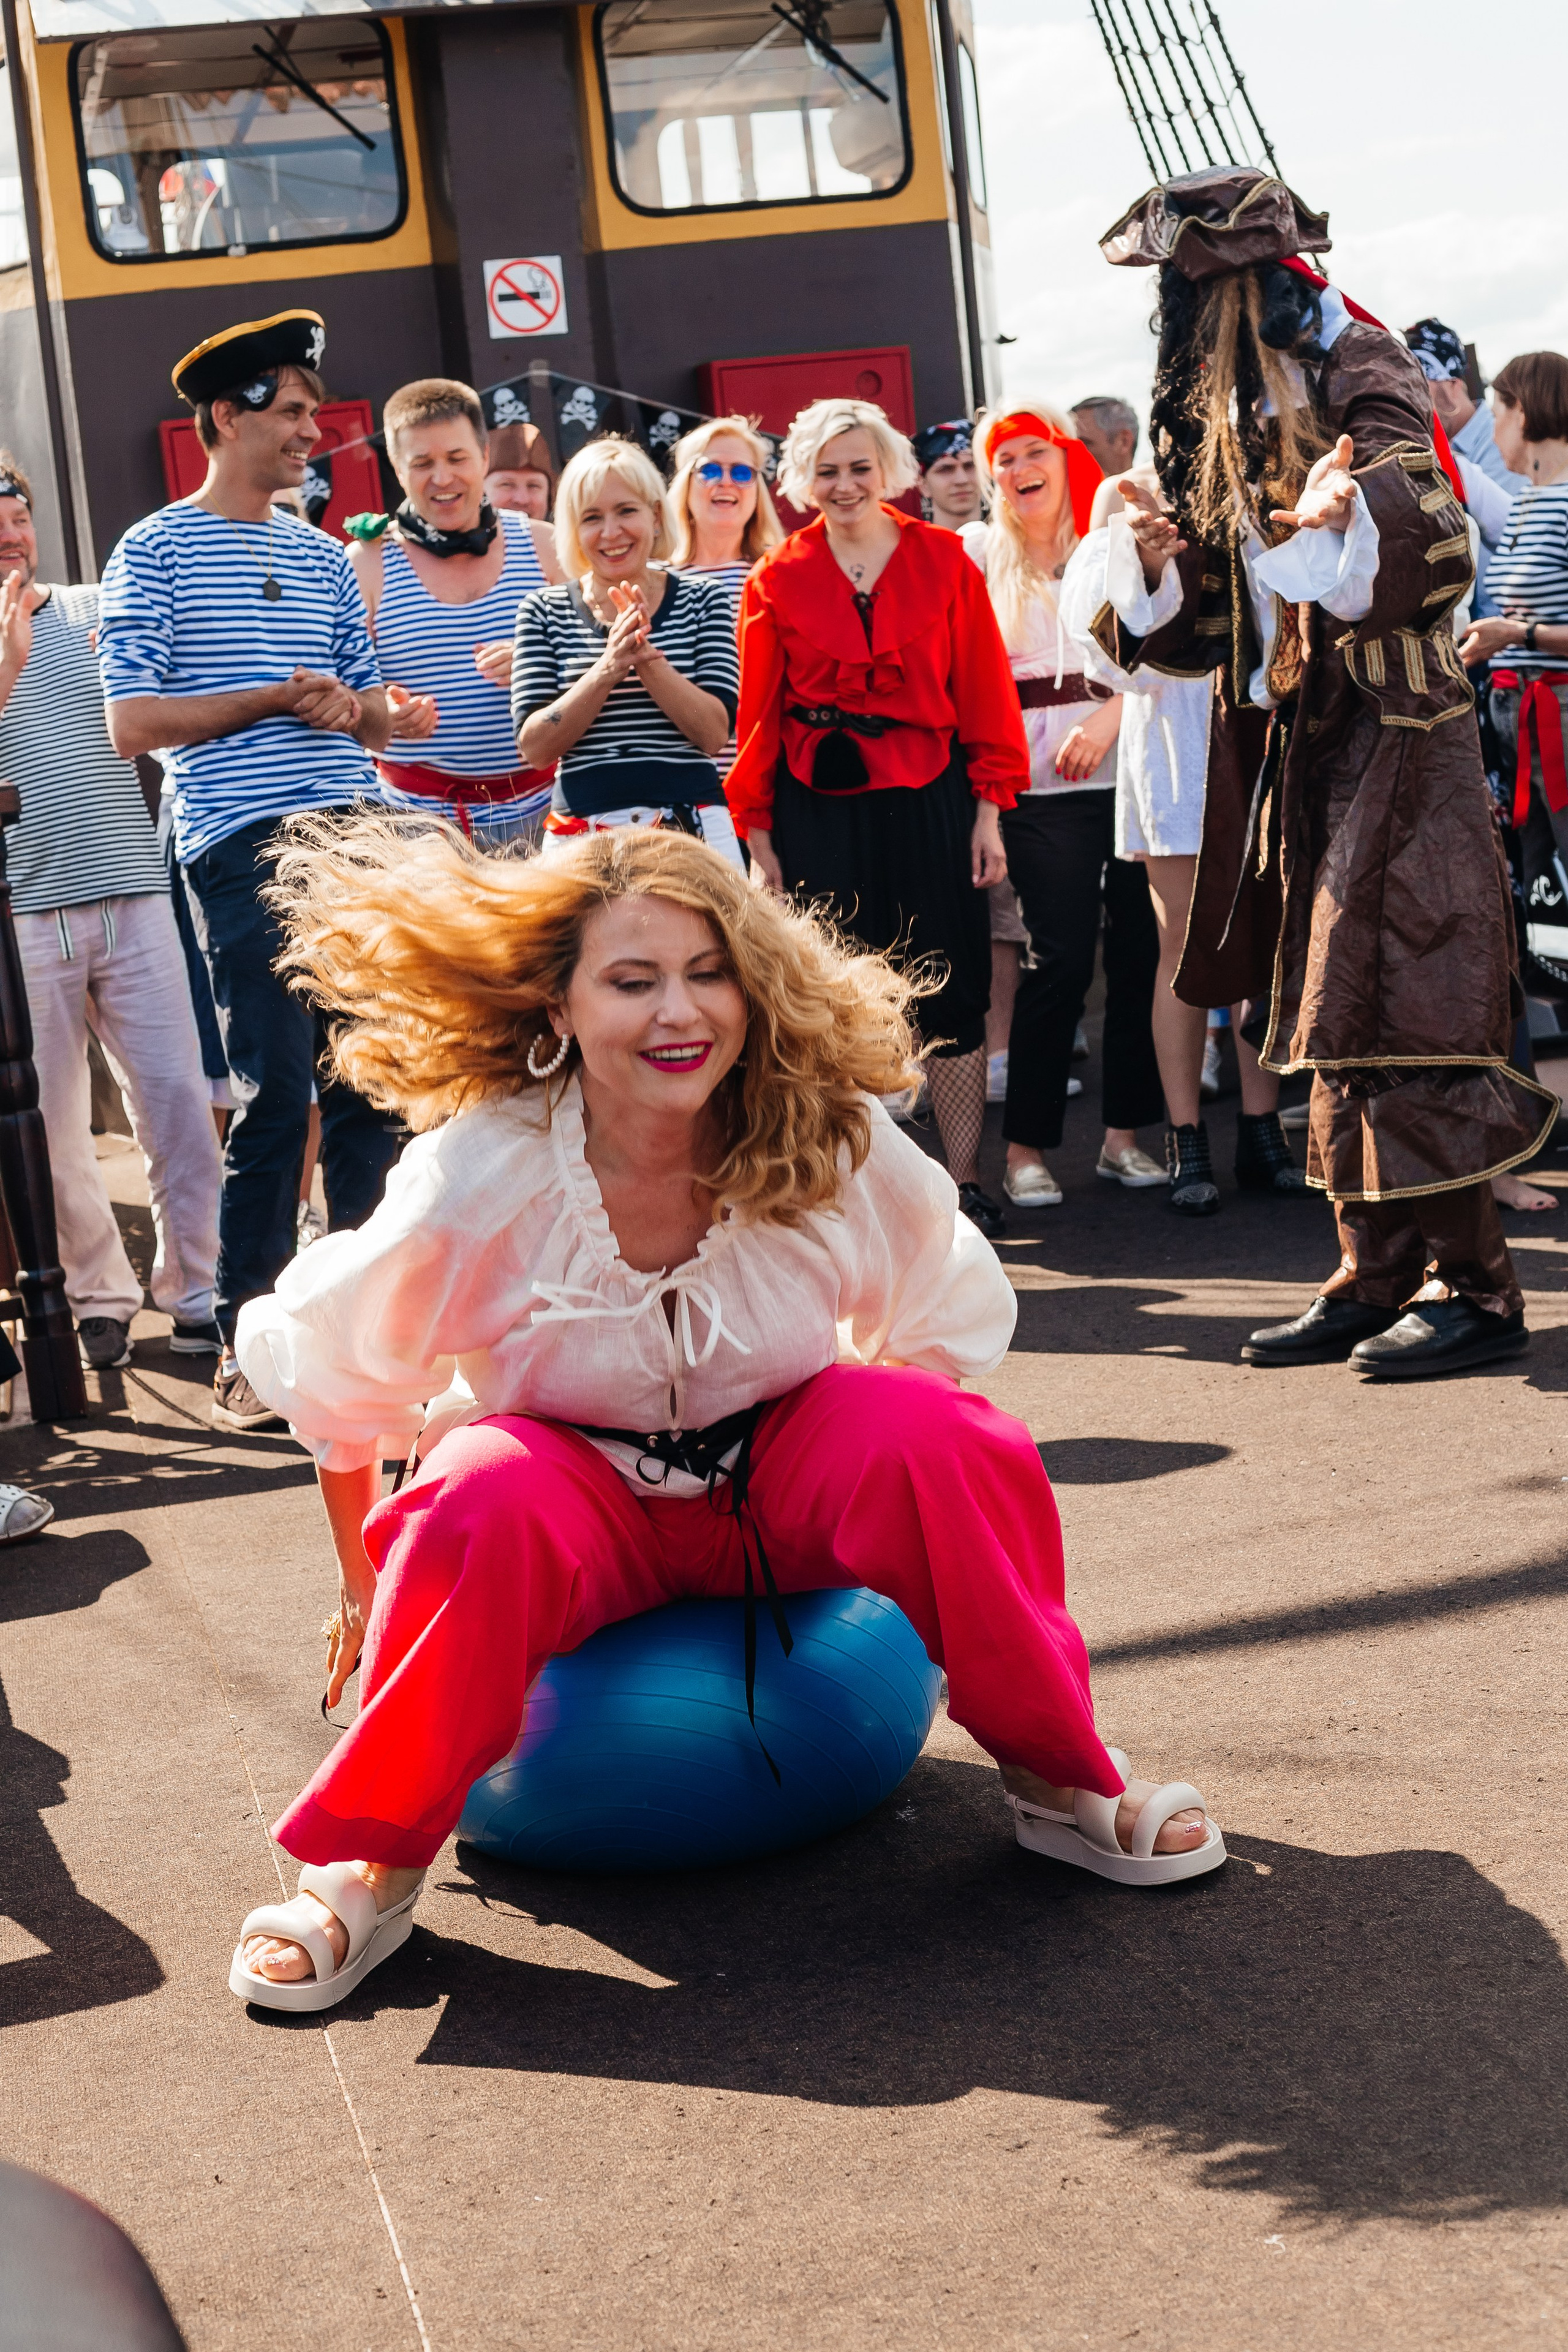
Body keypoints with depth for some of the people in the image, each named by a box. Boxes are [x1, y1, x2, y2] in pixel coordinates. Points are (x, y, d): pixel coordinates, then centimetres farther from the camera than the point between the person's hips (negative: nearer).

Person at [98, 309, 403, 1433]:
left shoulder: (322, 557, 18)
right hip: (246, 850, -5)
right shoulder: (156, 552, 2)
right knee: (277, 1097, -7)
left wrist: (352, 706, -3)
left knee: (374, 1088, 6)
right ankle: (247, 1348, 1)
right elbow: (134, 724, -6)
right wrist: (278, 698, -11)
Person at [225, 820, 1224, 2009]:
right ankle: (369, 1871, -18)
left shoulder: (829, 1141, -18)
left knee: (930, 1432, -28)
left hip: (785, 1484, 2)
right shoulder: (476, 1178, -23)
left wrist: (915, 1501, 4)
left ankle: (1062, 1781, -8)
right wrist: (367, 1586, 3)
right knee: (481, 1502, -37)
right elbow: (330, 1381, -6)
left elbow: (943, 1324, 3)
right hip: (578, 1498, -2)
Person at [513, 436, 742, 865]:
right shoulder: (544, 611, 4)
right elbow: (534, 748, -6)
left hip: (695, 827, 0)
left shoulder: (703, 600, 5)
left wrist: (647, 657, -20)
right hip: (581, 832, 0)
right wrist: (606, 671, -20)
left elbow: (715, 734, -6)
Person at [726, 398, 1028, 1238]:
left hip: (929, 801, 0)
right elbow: (758, 716, 5)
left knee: (951, 995, 3)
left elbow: (983, 691, 4)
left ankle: (965, 1184, 11)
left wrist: (988, 812, -1)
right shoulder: (777, 581, 3)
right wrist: (758, 837, 1)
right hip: (819, 812, 0)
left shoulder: (942, 561, 3)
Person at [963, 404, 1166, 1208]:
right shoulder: (978, 554, 9)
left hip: (1129, 772, 2)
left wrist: (1110, 717, -12)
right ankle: (1026, 1147, 2)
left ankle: (1125, 1134, 11)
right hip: (1039, 787, -2)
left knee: (1140, 951, 0)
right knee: (1060, 961, -7)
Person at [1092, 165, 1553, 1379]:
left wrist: (1342, 523, -40)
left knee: (1397, 1014, -11)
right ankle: (1377, 1276, 16)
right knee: (1331, 1018, 9)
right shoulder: (1218, 419, 12)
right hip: (1292, 745, 8)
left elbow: (1433, 555, -22)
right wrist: (1162, 559, -6)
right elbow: (1199, 620, 14)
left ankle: (1473, 1285, -4)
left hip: (1394, 733, -8)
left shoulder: (1356, 381, -10)